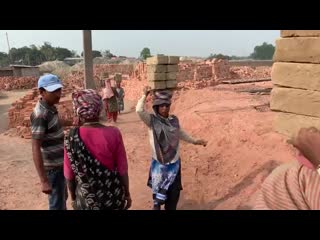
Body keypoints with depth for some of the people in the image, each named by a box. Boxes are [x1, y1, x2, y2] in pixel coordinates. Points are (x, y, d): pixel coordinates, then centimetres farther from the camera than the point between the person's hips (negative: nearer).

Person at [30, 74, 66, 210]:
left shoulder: (51, 108, 3)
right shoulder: (40, 114, -24)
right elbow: (35, 148, -26)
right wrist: (44, 181, -28)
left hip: (60, 163, 9)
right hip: (53, 167, -9)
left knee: (62, 198, 24)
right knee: (57, 204, 6)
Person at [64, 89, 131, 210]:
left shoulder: (71, 138, -14)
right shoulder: (113, 134, -18)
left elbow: (69, 176, -5)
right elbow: (122, 170, -11)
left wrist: (73, 198, 12)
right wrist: (127, 194, 5)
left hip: (86, 200, 1)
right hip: (113, 197, 0)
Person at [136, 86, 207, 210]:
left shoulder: (174, 119, -2)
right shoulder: (152, 120, -14)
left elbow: (180, 134, 15)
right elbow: (139, 110, -32)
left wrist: (194, 141, 15)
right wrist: (145, 95, -21)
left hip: (175, 163, 4)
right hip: (159, 164, -4)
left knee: (174, 193, 17)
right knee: (159, 192, 14)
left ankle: (170, 208, 41)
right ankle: (157, 206, 42)